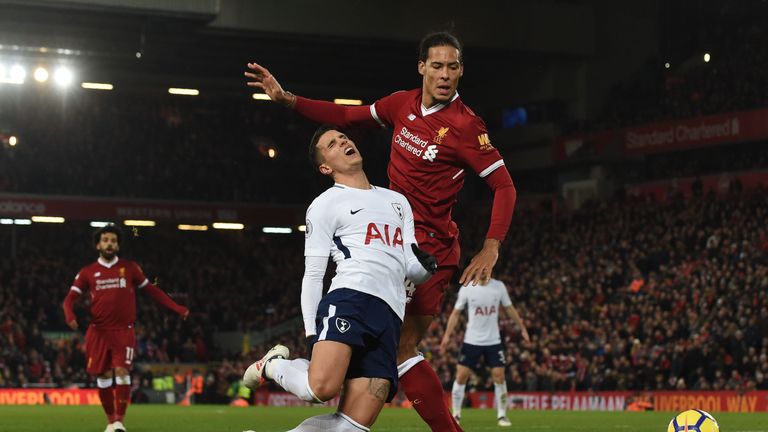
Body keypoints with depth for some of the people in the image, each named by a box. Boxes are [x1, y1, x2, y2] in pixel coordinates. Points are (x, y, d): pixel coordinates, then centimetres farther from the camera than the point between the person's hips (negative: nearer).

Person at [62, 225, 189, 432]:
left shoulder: (129, 267, 6)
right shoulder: (87, 272, 6)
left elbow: (151, 290, 12)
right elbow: (70, 298, 4)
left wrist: (178, 309, 6)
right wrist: (70, 316, -18)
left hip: (124, 331, -1)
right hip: (99, 331, 1)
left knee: (121, 371, -15)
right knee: (104, 375, 3)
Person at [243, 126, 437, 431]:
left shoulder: (398, 201, 29)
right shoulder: (325, 205, 11)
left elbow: (412, 269, 25)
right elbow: (313, 275, 6)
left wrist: (425, 266, 1)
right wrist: (311, 332, -4)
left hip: (390, 316, 5)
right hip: (351, 298, -5)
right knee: (322, 388, -30)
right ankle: (273, 365, 3)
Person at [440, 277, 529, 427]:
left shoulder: (499, 286, -1)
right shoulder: (466, 288, -6)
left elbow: (510, 309, 10)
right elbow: (456, 313, 0)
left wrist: (522, 329, 11)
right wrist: (447, 335, -6)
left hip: (493, 340, 1)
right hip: (471, 340, -1)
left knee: (499, 375, -6)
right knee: (461, 376, -4)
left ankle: (502, 415, 7)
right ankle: (456, 414, 9)